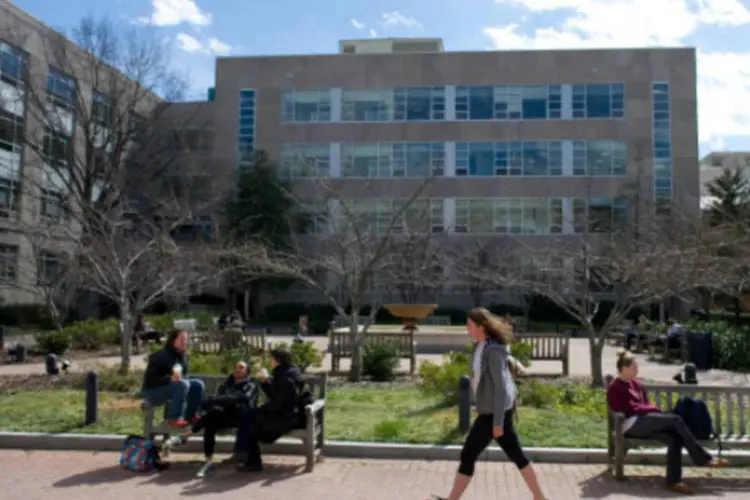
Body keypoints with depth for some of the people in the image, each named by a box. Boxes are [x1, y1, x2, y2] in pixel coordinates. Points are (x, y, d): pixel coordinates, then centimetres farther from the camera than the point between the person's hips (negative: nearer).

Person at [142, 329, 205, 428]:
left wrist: (181, 379, -8)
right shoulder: (160, 356, -18)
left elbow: (184, 376, 17)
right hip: (153, 391, -8)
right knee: (183, 385, -32)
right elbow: (149, 380, -22)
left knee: (198, 384, -8)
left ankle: (190, 415, 3)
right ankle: (175, 418, -24)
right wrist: (170, 379, -33)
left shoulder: (181, 357, 5)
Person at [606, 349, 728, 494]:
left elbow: (646, 404, 19)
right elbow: (632, 409, -11)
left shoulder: (635, 384, 21)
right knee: (675, 419, -20)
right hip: (632, 424, -8)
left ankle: (673, 481, -23)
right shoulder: (615, 388, -5)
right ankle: (703, 458, -12)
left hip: (644, 423, 8)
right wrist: (654, 409, -5)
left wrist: (652, 409, -3)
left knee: (675, 438, -20)